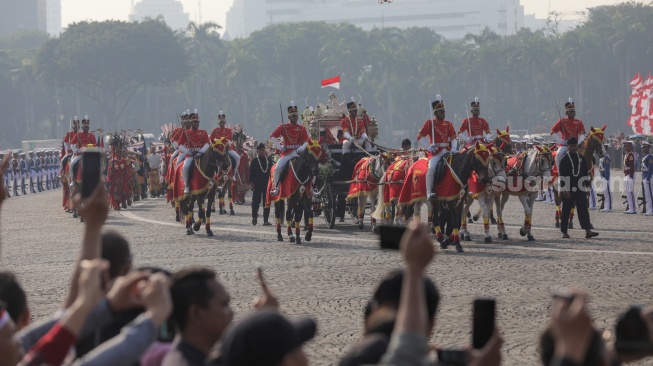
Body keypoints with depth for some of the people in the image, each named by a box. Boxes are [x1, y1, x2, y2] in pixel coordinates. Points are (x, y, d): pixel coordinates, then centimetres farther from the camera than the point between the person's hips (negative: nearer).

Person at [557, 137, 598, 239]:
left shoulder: (581, 158, 10)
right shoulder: (564, 160, -5)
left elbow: (585, 173, 15)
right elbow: (562, 175, -10)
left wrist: (587, 185, 8)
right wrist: (564, 189, -16)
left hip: (580, 189, 4)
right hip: (568, 190, -4)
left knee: (583, 209, -3)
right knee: (566, 211, 5)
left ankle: (587, 230, -10)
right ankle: (564, 231, 14)